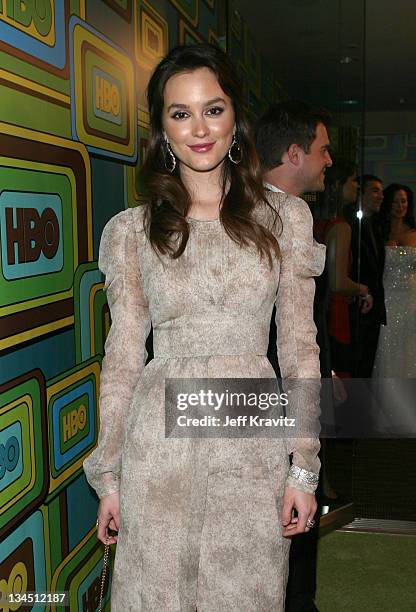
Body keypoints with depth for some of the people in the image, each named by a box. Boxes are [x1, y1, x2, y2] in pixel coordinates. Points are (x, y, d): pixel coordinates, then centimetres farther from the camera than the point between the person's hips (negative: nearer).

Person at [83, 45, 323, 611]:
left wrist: (304, 466, -1)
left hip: (254, 443, 1)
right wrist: (108, 474, 5)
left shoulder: (284, 218, 2)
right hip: (159, 442, 0)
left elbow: (299, 347, 2)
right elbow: (122, 356, 4)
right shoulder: (130, 230, 1)